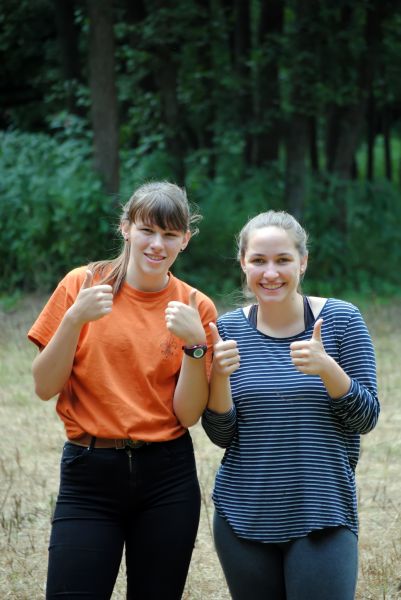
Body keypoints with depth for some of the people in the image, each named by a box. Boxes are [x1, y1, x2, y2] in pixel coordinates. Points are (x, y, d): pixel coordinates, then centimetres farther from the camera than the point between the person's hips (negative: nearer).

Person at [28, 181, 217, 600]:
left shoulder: (195, 308, 2)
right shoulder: (84, 284, -1)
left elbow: (188, 415, -3)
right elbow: (44, 388, -4)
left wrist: (195, 344, -16)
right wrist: (75, 318, -16)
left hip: (167, 477, 1)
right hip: (89, 474, -1)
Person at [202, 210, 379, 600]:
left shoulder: (340, 319, -2)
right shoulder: (228, 329, 2)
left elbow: (366, 419, -4)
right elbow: (220, 435, 2)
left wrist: (326, 368, -21)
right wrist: (219, 374, -16)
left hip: (322, 517, -2)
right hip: (244, 519, 2)